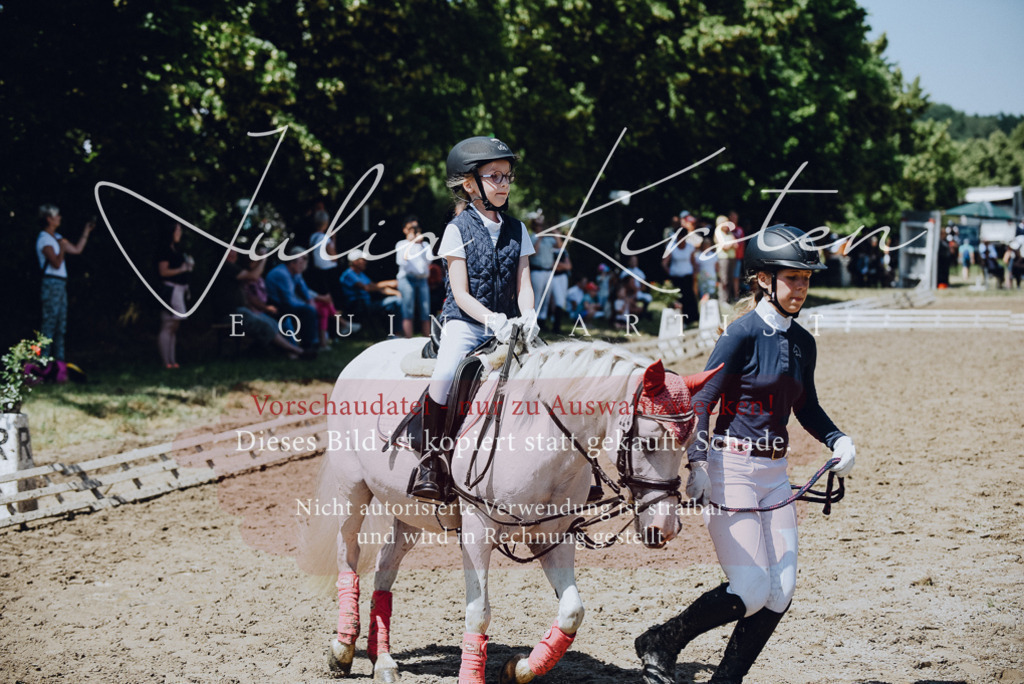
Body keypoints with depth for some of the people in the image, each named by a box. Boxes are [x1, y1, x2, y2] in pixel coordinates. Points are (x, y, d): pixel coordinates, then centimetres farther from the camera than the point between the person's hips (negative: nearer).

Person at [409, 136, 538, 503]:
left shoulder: (516, 230, 11)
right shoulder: (458, 229, -1)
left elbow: (523, 284, 5)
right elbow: (461, 294, -7)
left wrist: (527, 315, -16)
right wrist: (490, 318, -24)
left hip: (506, 324, 4)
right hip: (465, 321, -4)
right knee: (444, 375, -30)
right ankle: (430, 462, -21)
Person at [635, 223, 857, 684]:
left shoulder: (803, 343, 10)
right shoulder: (744, 334, -11)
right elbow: (702, 400, -14)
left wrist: (837, 440, 3)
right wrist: (697, 461, -26)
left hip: (775, 473, 7)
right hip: (731, 468, -7)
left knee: (780, 593, 1)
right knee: (751, 591, -11)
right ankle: (660, 645, 9)